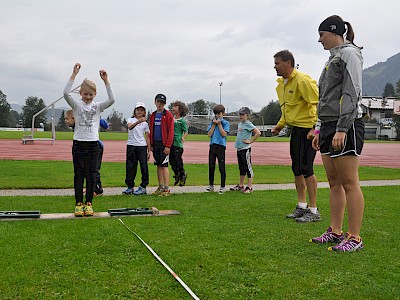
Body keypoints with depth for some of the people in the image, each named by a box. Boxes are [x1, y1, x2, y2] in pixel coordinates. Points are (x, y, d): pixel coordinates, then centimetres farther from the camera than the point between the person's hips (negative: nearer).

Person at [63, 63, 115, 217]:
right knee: (78, 174, 3)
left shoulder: (97, 106, 5)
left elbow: (112, 100, -12)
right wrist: (74, 74, -21)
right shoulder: (76, 105, 1)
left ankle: (89, 203, 14)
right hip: (78, 143, -1)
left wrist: (106, 81, -17)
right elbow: (66, 93, -17)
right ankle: (79, 203, 10)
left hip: (93, 144, 1)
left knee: (91, 174, 5)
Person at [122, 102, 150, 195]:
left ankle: (143, 187, 3)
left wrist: (149, 151, 4)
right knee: (130, 167, 2)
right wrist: (138, 121, -37)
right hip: (131, 146, 0)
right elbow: (130, 127, -19)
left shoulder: (145, 123, 11)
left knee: (144, 166, -5)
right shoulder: (131, 120, 6)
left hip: (142, 146, 1)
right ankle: (130, 187, 12)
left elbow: (147, 137, 10)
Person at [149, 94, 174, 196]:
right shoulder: (153, 115, 13)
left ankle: (166, 189, -7)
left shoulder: (168, 115, -6)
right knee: (158, 165, 10)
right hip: (155, 144, 6)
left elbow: (171, 131, -11)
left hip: (164, 144, -6)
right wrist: (151, 144, 11)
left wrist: (168, 146, -17)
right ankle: (160, 187, 17)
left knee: (164, 165, -9)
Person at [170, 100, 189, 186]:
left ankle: (183, 176, 19)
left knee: (178, 161, -1)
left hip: (178, 144, -6)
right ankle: (177, 175, 27)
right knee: (171, 160, 8)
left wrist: (183, 137, -23)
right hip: (170, 143, 6)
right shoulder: (172, 118, 13)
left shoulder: (182, 120, -5)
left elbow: (186, 132, -5)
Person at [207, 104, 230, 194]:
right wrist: (214, 124, -3)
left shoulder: (226, 123, 3)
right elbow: (209, 134, 1)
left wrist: (219, 124, -8)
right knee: (211, 167, 7)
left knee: (222, 167, -2)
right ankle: (211, 186, 18)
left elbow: (224, 134, -10)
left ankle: (222, 187, 5)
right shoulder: (211, 122, 11)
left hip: (221, 146, -3)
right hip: (212, 146, 4)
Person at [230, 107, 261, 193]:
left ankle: (249, 187, 1)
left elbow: (258, 133, -21)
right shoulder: (240, 124, 13)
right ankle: (240, 185, 26)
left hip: (245, 149, -9)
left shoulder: (248, 124, -12)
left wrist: (250, 141, -17)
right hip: (239, 149, 9)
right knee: (241, 168, 16)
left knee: (248, 167, -3)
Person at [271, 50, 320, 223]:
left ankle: (313, 211, 1)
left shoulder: (302, 80, -15)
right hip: (295, 130, 9)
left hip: (307, 129, -9)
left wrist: (315, 128, -25)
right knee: (297, 170, 12)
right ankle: (302, 206, 23)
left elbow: (319, 104, -19)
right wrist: (280, 124, 14)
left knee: (306, 169, -8)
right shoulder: (281, 84, 13)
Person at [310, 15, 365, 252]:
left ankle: (355, 238, -3)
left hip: (346, 126, -9)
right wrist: (320, 130, 21)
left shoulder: (349, 53, -5)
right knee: (334, 182, 10)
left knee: (349, 183, -7)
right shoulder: (333, 58, 22)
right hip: (329, 126, 9)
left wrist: (341, 129, -22)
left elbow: (352, 94, -16)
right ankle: (336, 231, 16)